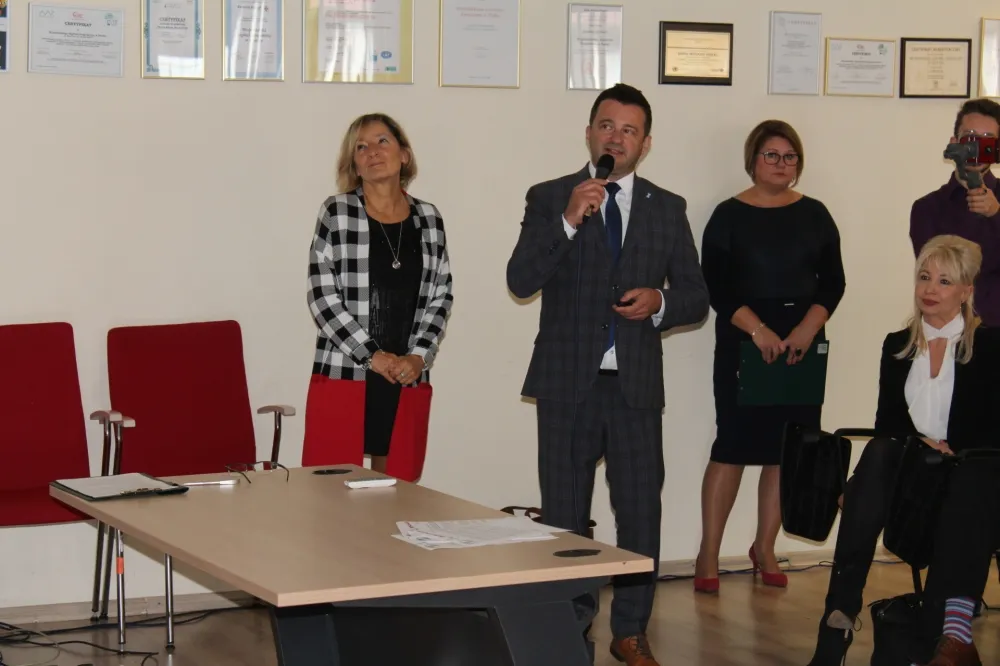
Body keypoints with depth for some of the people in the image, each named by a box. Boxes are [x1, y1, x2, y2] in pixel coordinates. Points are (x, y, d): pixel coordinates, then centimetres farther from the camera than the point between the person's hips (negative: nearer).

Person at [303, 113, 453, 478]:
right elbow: (322, 296, -5)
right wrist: (373, 355, -11)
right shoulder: (336, 212, 1)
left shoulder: (428, 218, 10)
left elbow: (441, 296, 10)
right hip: (344, 374, -3)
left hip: (408, 379, 3)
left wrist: (419, 356, -5)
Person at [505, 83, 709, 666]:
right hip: (568, 382, -1)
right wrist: (569, 220, -22)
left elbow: (696, 298, 11)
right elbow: (521, 280, -11)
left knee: (641, 510, 3)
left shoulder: (667, 209, 9)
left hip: (636, 384, 2)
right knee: (565, 514, 8)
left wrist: (659, 302, -11)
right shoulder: (550, 198, 2)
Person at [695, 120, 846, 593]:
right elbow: (715, 284, -5)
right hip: (743, 343, -3)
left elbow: (833, 280, 6)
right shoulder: (730, 216, 1)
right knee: (734, 445, -6)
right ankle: (708, 554, -1)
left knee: (785, 449, 4)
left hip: (802, 343, 3)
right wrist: (756, 328, -17)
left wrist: (808, 327, -10)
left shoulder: (814, 215, 10)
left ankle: (765, 548, 16)